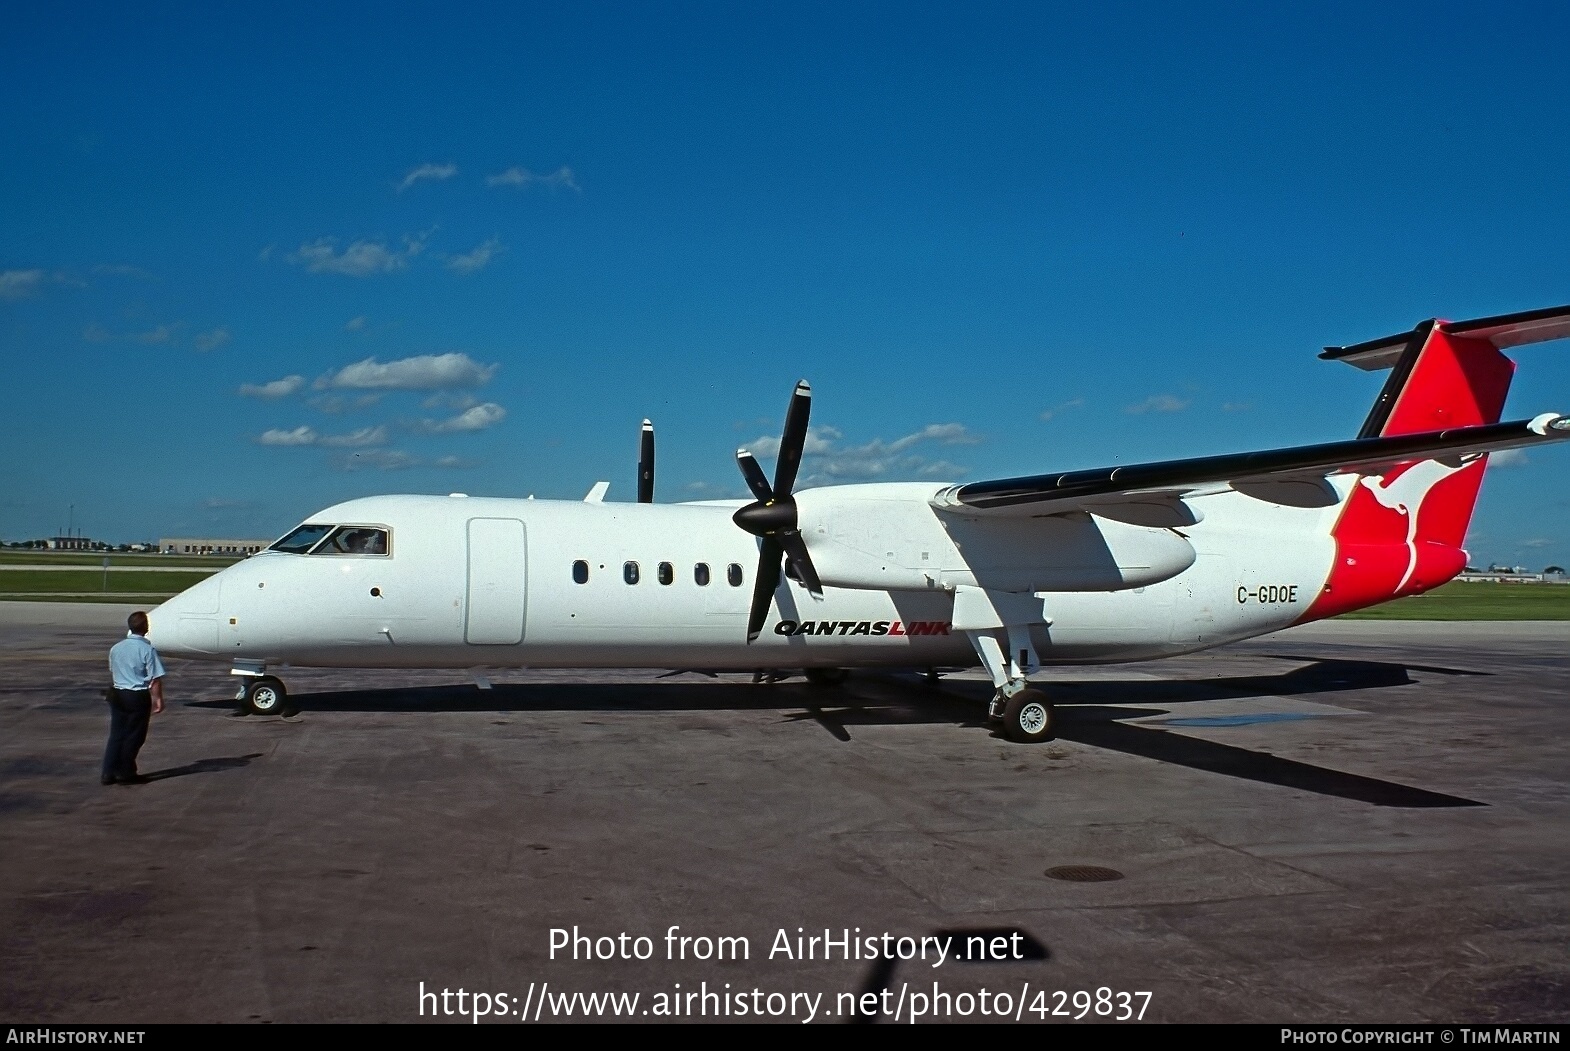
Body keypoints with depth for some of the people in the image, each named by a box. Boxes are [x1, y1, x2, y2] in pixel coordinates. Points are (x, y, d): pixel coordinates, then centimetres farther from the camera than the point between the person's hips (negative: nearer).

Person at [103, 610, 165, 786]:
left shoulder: (116, 648, 5)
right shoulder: (147, 649, -15)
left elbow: (111, 673, 17)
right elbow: (155, 679, -15)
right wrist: (158, 699, -7)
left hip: (117, 694, 6)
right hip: (138, 697, -6)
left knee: (116, 734, 13)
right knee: (134, 736, 5)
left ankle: (108, 773, 14)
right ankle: (126, 773, 12)